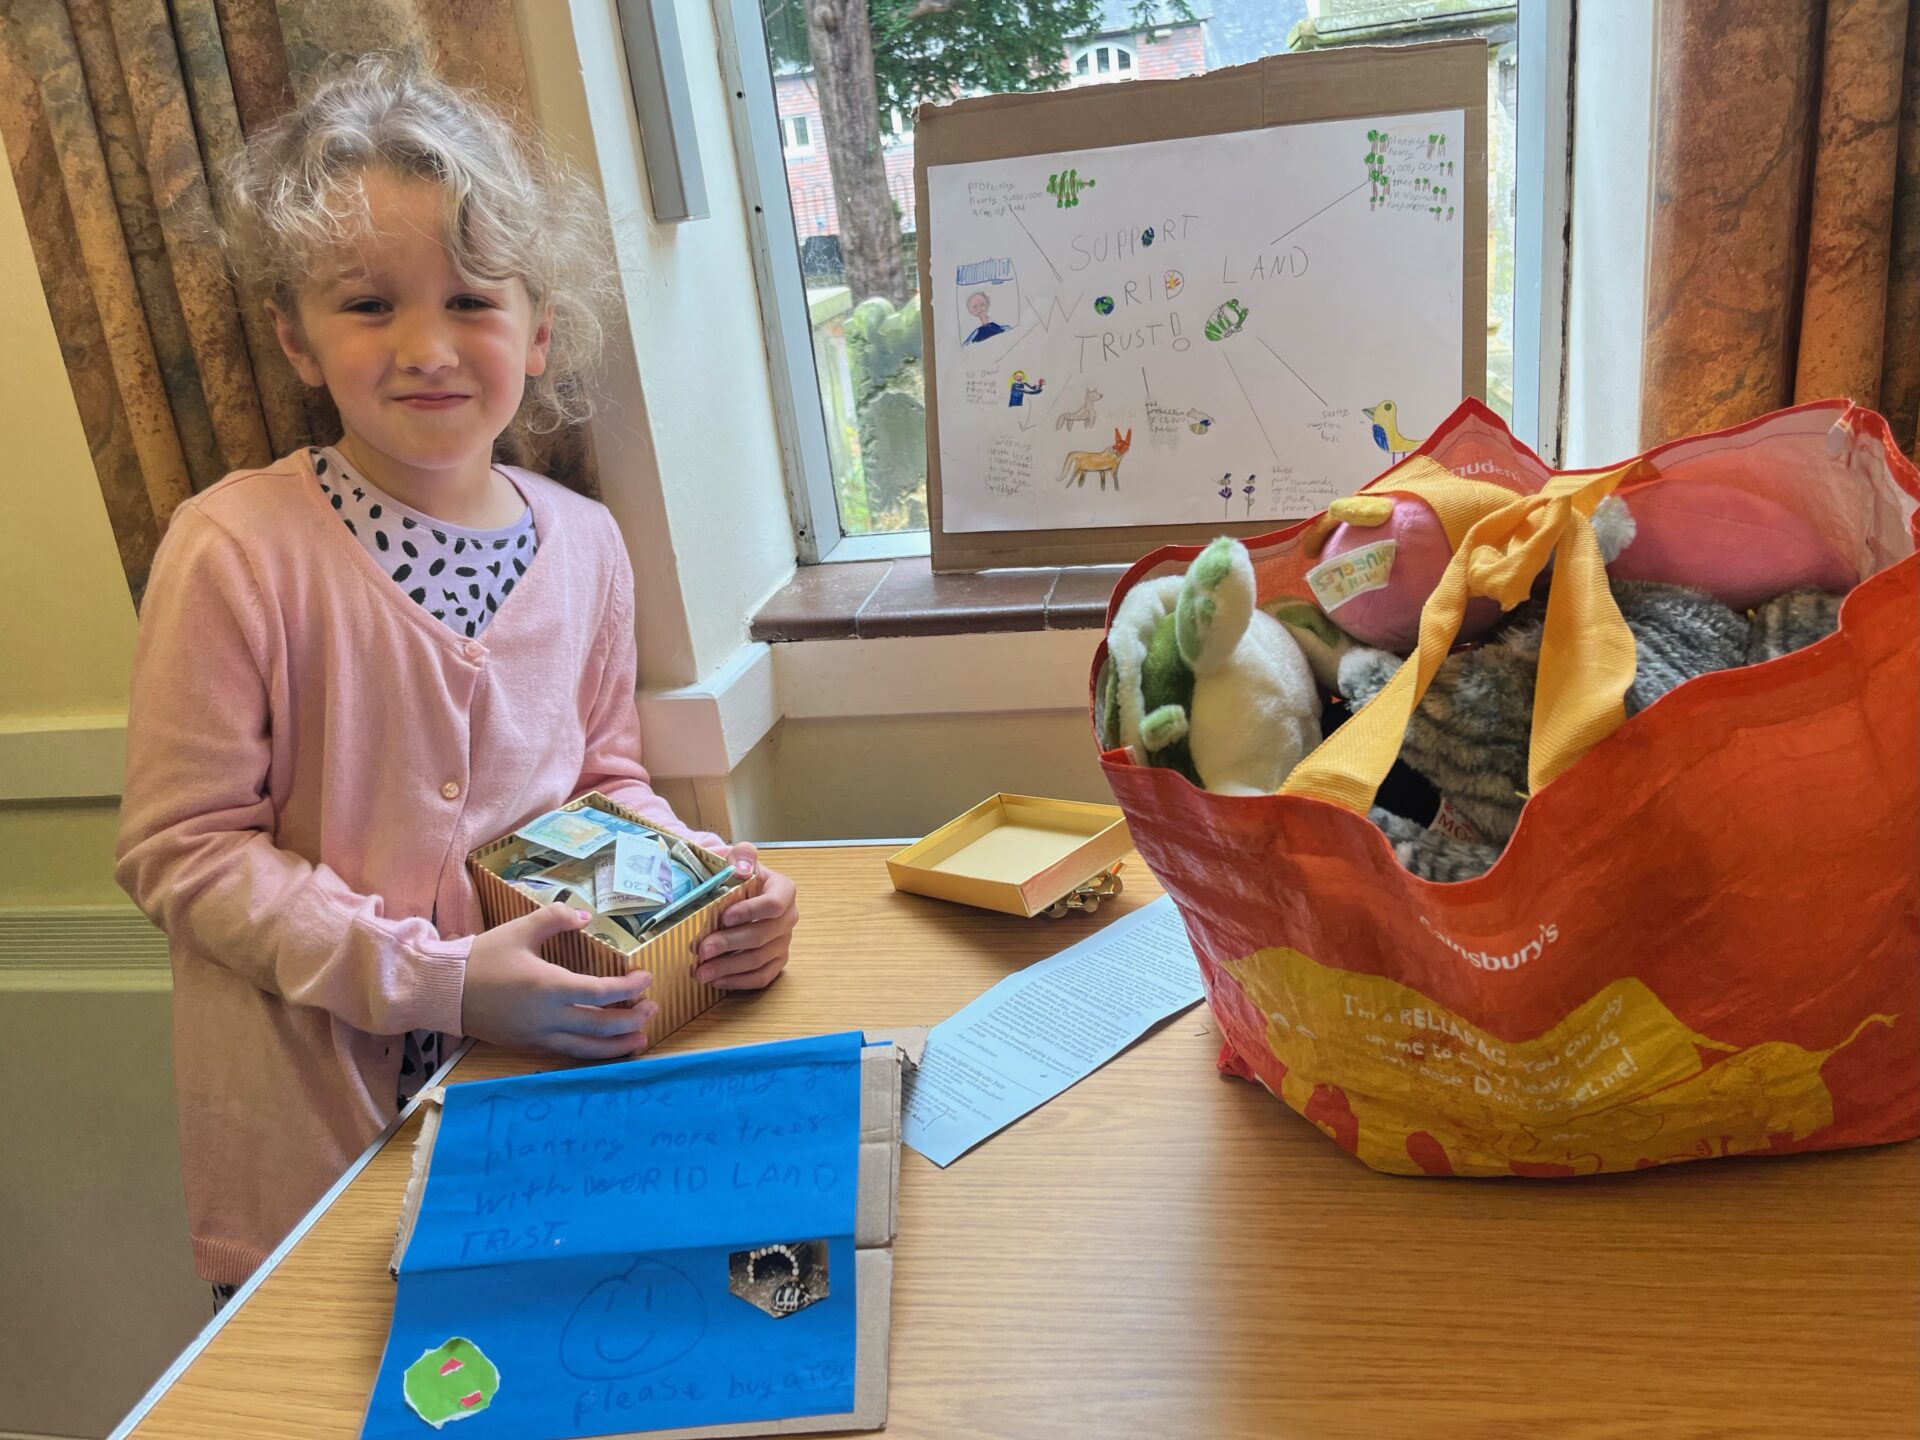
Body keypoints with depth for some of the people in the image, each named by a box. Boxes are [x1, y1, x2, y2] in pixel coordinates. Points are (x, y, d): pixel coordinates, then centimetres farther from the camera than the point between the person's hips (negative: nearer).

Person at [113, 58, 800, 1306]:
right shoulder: (239, 549, -17)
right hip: (321, 1131, -4)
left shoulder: (583, 543, -2)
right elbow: (182, 848, -14)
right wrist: (443, 982, -22)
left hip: (549, 1097, 4)